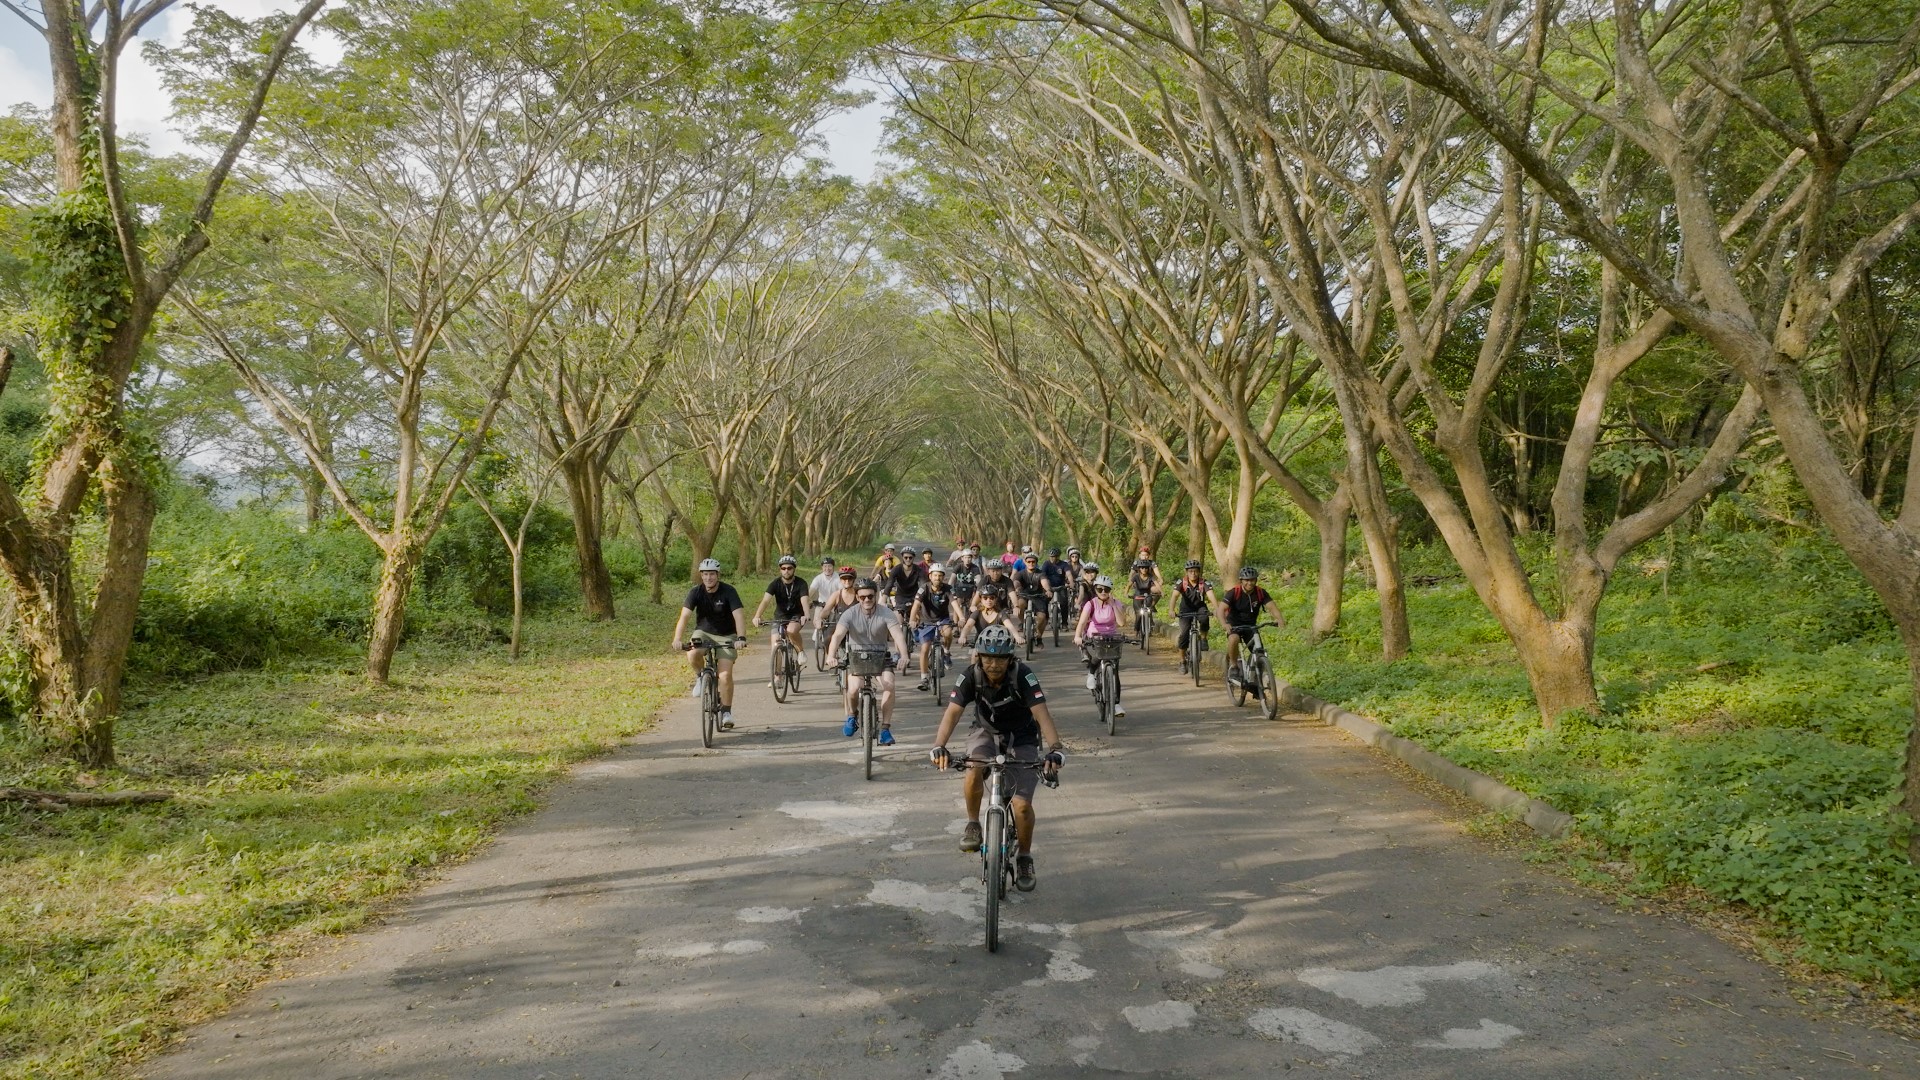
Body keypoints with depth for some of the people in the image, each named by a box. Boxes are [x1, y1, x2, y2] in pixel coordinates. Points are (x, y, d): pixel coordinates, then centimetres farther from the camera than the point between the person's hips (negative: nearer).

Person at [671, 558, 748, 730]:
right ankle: (701, 676, 0)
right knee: (692, 654, -32)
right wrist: (678, 639, -40)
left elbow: (739, 616, -28)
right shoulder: (696, 592, -13)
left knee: (726, 674, -15)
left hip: (726, 636, -1)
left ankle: (726, 712, 2)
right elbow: (685, 616, -24)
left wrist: (741, 637, -45)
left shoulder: (728, 591, -18)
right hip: (703, 633, 1)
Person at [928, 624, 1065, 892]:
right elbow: (952, 712, -28)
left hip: (1021, 739, -1)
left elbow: (1042, 714, -36)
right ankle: (973, 825, -7)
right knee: (974, 770, -32)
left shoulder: (1023, 676, -27)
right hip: (986, 733, 1)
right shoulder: (971, 676, -21)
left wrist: (1055, 750, -52)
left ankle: (1024, 857, 12)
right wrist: (938, 746, -45)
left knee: (1022, 805, -15)